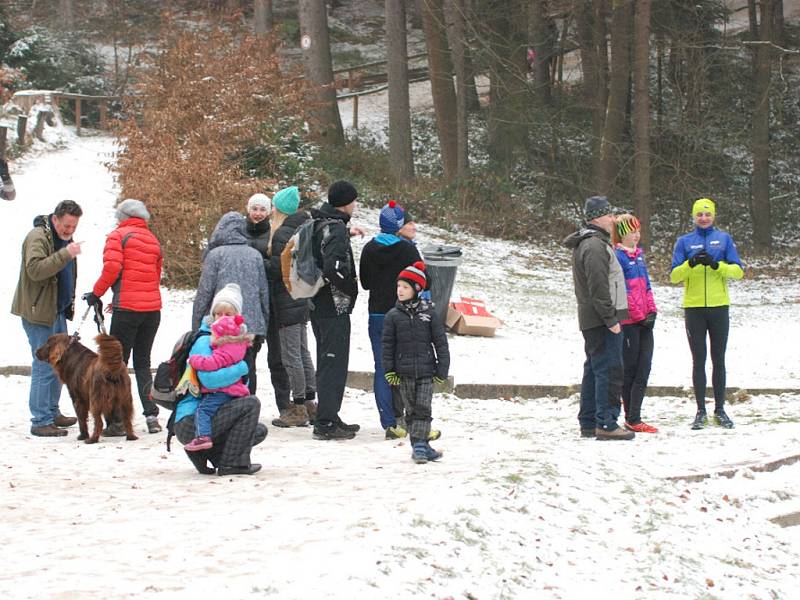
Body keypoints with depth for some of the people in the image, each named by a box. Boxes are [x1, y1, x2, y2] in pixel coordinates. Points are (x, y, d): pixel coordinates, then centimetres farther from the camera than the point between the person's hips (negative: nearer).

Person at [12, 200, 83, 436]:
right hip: (38, 312, -9)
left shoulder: (64, 239, 16)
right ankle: (40, 421, -8)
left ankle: (52, 413, 24)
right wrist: (65, 254, -34)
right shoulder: (37, 237, -15)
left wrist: (70, 303, 21)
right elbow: (35, 269, -29)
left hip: (57, 310, 9)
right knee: (44, 366, -10)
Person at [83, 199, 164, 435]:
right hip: (153, 308, 6)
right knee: (143, 363, 15)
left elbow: (112, 267, -14)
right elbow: (156, 276, 16)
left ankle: (117, 420, -3)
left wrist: (96, 293, -3)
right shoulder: (153, 240, 17)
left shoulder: (118, 236, -1)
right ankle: (151, 416, 6)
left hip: (127, 308, -6)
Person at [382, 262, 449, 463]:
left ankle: (420, 445, -4)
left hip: (426, 371, -1)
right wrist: (389, 370, -3)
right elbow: (387, 345, 4)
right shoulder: (393, 316, 2)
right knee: (411, 410, 5)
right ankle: (420, 446, 11)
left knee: (423, 408, -6)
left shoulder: (429, 314, 1)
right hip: (403, 373, 1)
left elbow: (440, 342, 3)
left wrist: (442, 369, -1)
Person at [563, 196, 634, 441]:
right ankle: (606, 424, -12)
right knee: (610, 370, -10)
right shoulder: (595, 246, -15)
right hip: (602, 319, -11)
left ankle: (588, 423, 16)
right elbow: (599, 287, -22)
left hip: (591, 320, 11)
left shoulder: (584, 244, 19)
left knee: (594, 370, 13)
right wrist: (611, 318, -21)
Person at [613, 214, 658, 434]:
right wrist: (640, 316, -12)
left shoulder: (639, 255, 17)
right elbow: (622, 291, -12)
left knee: (644, 368, 3)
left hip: (645, 321, 7)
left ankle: (634, 418, 6)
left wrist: (652, 311, 5)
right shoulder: (618, 256, -8)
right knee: (630, 370, -2)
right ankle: (632, 420, 3)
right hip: (628, 322, -7)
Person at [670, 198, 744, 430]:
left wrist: (717, 265, -18)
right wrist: (691, 263, -19)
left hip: (718, 306, 0)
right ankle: (701, 411, 5)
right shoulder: (684, 242, 7)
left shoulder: (724, 239, 7)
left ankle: (720, 410, 11)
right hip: (693, 308, 0)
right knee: (698, 360, 1)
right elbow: (674, 276, 0)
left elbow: (738, 271, -1)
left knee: (718, 360, 5)